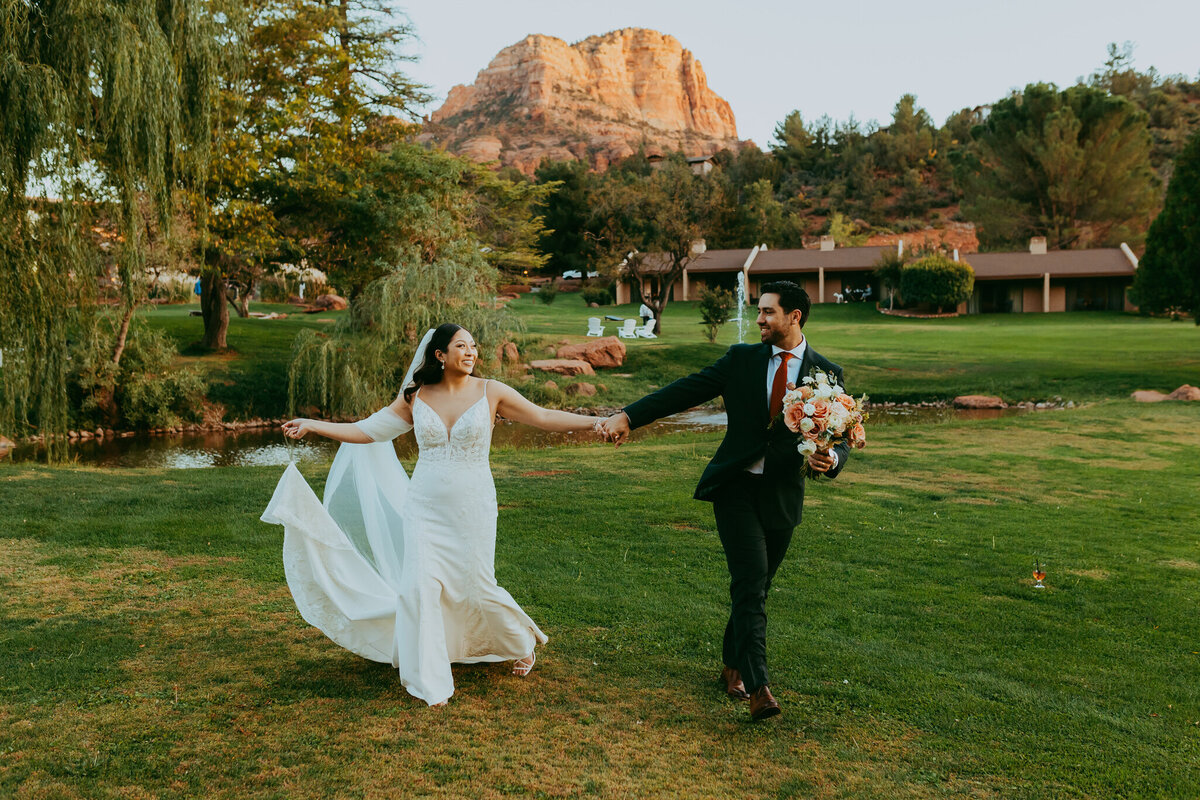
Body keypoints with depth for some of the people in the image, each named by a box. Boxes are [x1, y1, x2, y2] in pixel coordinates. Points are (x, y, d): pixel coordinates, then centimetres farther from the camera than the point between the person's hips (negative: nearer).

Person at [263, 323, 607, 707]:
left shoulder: (490, 392, -3)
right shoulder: (416, 398, 2)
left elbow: (545, 418, -3)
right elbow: (367, 431, 6)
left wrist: (596, 422, -11)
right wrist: (312, 425, 2)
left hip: (472, 508, -2)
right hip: (424, 508, 2)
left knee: (477, 589, 3)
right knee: (420, 586, -7)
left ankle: (522, 641, 34)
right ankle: (429, 681, 9)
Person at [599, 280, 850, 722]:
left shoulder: (826, 374, 1)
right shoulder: (742, 359, 3)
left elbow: (841, 438, 2)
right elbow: (686, 391, 0)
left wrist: (831, 459, -23)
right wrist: (627, 416, -9)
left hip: (782, 496, 1)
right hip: (735, 487, -1)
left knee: (755, 587, 13)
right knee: (750, 585, -12)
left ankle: (733, 665, 33)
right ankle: (758, 686, -14)